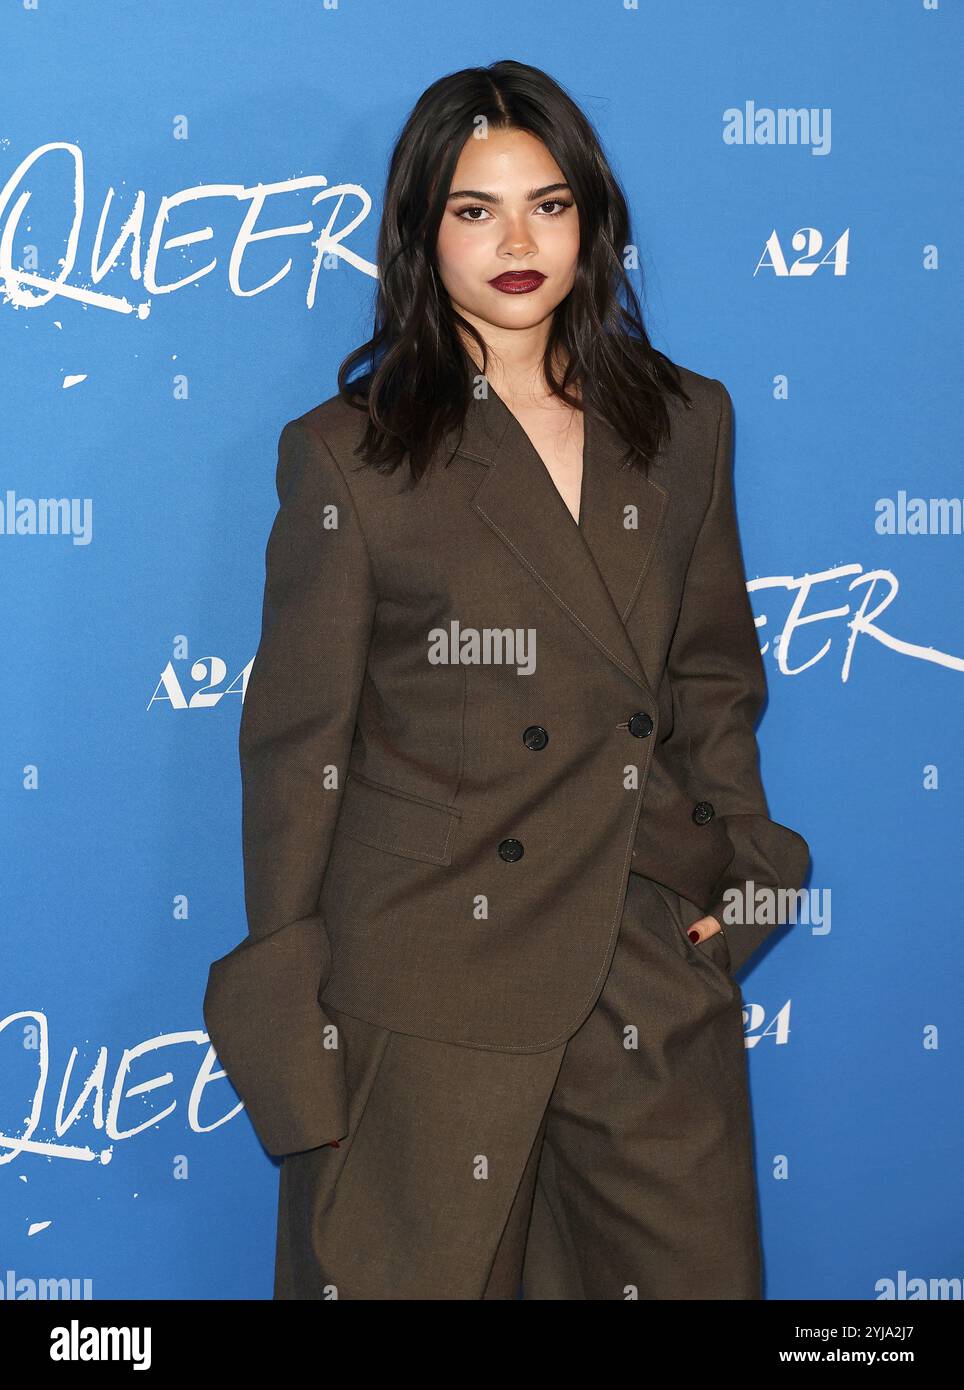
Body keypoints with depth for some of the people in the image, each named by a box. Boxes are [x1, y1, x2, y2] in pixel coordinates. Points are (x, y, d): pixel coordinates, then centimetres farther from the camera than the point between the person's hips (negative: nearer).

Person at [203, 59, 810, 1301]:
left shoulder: (684, 422, 8)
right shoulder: (347, 454, -4)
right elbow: (297, 739, -3)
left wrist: (737, 868, 5)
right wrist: (286, 997, -2)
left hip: (659, 967, 4)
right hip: (432, 986, -3)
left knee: (695, 1270, 11)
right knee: (418, 1272, 8)